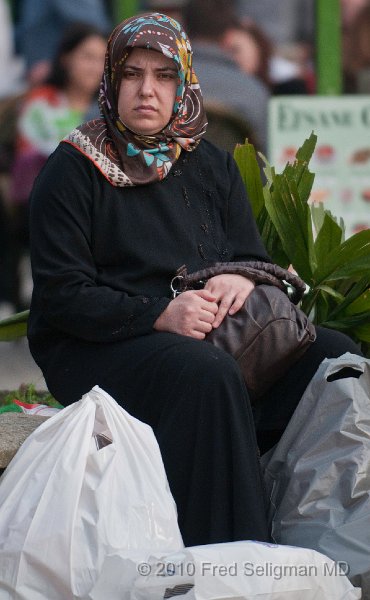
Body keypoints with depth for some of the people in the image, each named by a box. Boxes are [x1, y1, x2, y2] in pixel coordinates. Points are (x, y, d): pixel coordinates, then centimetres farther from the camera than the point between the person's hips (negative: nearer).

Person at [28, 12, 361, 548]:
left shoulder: (212, 166, 15)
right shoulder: (72, 172, -2)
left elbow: (254, 258, 15)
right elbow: (61, 296, -9)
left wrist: (241, 280, -12)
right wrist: (159, 315, -23)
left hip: (211, 333, 6)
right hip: (94, 350, -6)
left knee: (331, 355, -17)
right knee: (208, 376, -37)